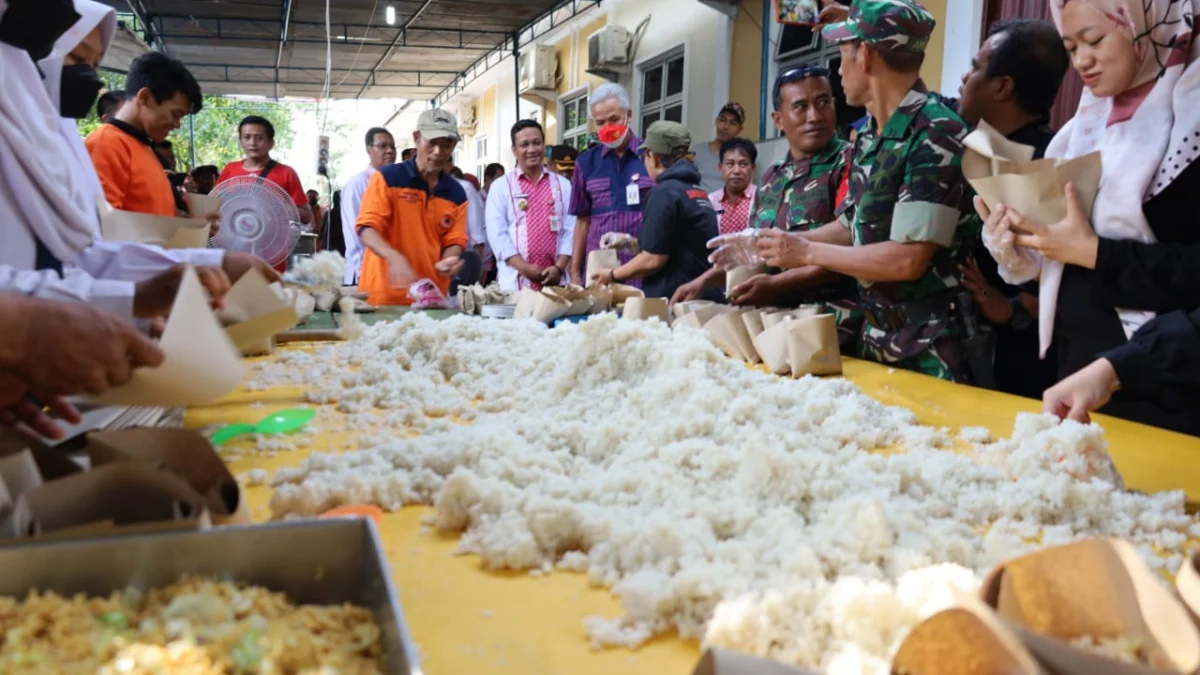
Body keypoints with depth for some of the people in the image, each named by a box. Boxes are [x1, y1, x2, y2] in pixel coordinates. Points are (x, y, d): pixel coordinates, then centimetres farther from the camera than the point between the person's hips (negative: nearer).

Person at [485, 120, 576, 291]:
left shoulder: (563, 185, 12)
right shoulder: (501, 186, 6)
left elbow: (570, 230, 6)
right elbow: (497, 233, -2)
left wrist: (559, 268, -7)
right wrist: (524, 268, -11)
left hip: (556, 280, 2)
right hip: (516, 282, -2)